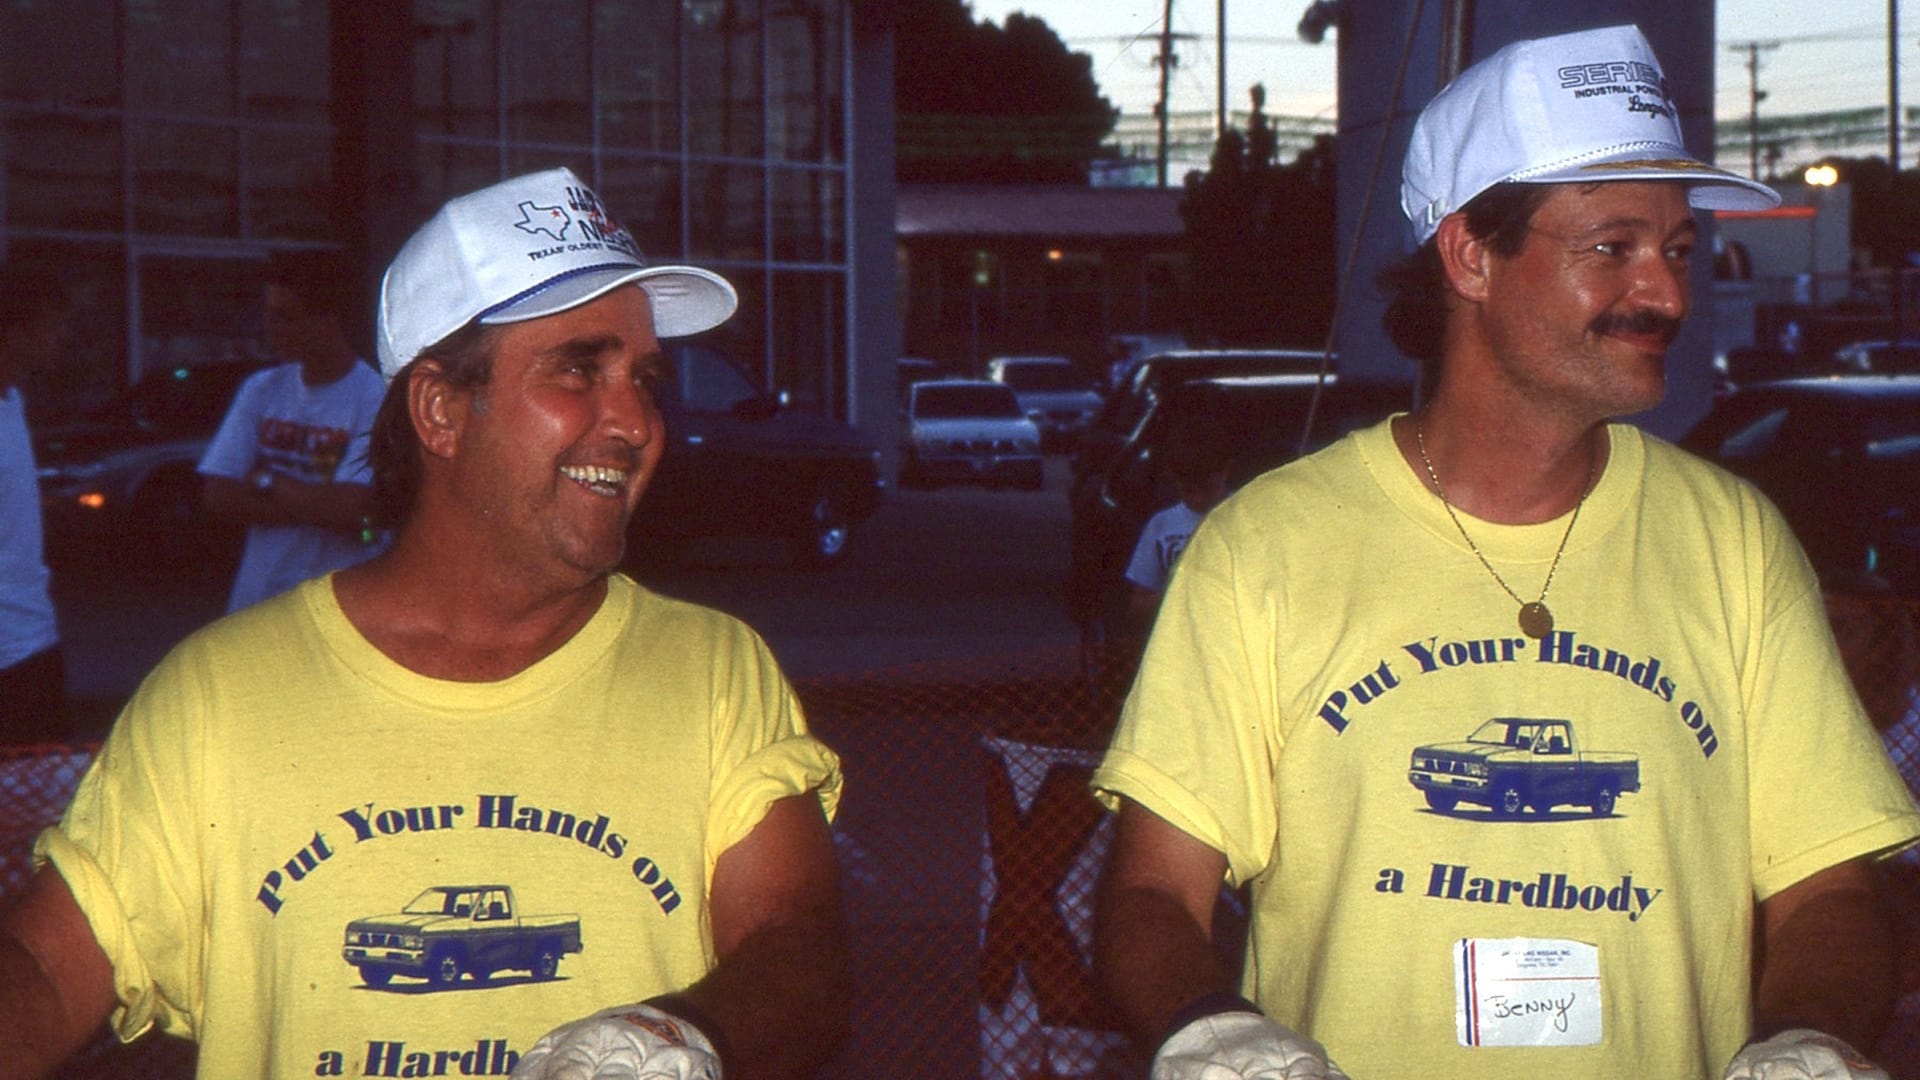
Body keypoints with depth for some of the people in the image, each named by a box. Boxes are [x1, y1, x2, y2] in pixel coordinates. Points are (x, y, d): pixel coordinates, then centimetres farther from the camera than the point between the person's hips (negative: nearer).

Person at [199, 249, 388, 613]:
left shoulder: (374, 397, -9)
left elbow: (353, 509, -18)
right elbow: (217, 496, 0)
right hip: (256, 603, 5)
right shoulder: (261, 389, 8)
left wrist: (265, 482, -5)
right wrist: (313, 504, -12)